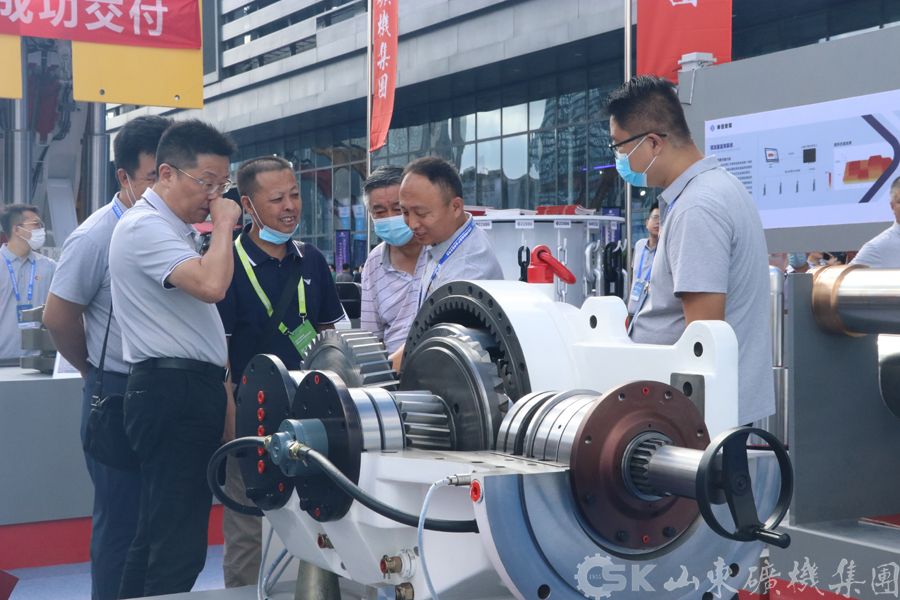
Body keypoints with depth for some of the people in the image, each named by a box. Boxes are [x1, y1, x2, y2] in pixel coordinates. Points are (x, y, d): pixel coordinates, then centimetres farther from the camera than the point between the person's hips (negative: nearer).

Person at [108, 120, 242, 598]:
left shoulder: (171, 228, 19)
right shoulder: (146, 227, -14)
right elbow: (212, 285, -28)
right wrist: (224, 224, -13)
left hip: (190, 390, 10)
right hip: (173, 392, -10)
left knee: (158, 535, 15)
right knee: (179, 544, -9)